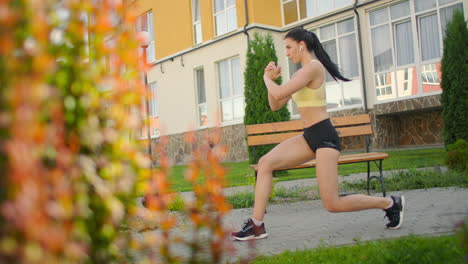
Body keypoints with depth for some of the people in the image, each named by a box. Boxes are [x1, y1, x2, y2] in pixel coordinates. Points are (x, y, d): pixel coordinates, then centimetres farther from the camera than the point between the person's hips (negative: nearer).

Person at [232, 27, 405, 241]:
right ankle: (257, 225, -2)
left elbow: (279, 94, -22)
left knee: (333, 204, -8)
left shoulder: (313, 67, -13)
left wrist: (267, 78, -2)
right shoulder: (301, 73, 17)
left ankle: (390, 203, 13)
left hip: (324, 136, -9)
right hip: (310, 136, 9)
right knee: (265, 163, -5)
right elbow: (275, 105, 18)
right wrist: (272, 78, 4)